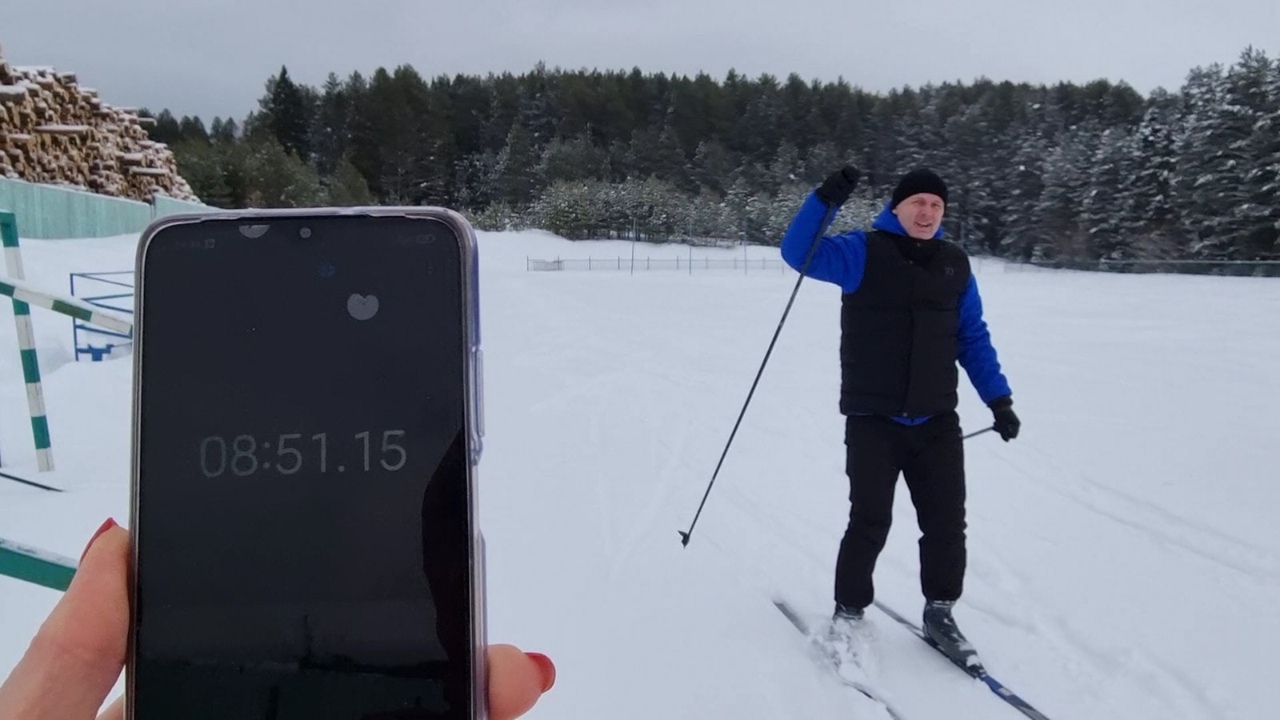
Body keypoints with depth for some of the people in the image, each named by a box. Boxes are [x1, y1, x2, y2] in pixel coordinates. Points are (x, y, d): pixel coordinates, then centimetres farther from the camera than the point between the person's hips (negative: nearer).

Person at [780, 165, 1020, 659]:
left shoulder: (955, 265, 9)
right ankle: (849, 611, 19)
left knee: (946, 522, 7)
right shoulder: (863, 252, -4)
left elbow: (973, 338, 14)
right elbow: (799, 254, -17)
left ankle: (940, 611, 27)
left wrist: (998, 398, 8)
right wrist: (827, 200, -29)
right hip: (873, 420, -4)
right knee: (870, 522, -1)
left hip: (936, 421, 4)